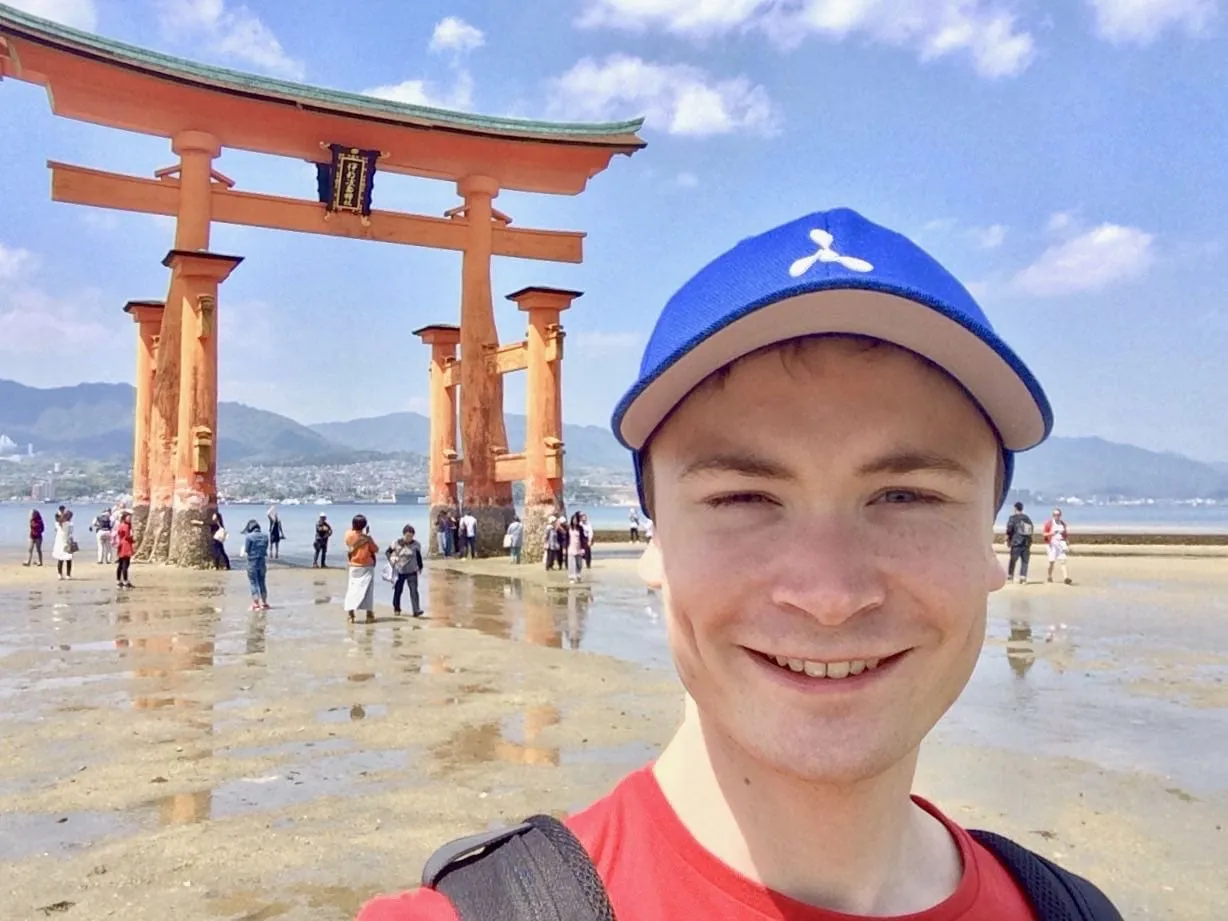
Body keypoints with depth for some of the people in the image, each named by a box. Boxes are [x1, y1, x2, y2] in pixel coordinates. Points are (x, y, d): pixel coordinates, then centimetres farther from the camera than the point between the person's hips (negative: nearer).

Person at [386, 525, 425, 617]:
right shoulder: (397, 543, -8)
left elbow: (419, 556, 10)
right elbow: (387, 552, 3)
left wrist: (420, 567, 14)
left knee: (414, 590, -11)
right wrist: (392, 559, -14)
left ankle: (416, 611, -16)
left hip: (412, 572, 0)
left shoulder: (416, 545, -4)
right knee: (398, 590, 12)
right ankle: (396, 609, 32)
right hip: (399, 572, 1)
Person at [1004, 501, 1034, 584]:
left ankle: (1010, 576, 9)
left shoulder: (1013, 518, -3)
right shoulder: (1027, 518, 13)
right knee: (1025, 561, 5)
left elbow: (1009, 530, -8)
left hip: (1016, 543, -4)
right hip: (1027, 543, 4)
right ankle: (1023, 578, -2)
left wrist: (1008, 540, 3)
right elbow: (1031, 531, 15)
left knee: (1013, 560, 5)